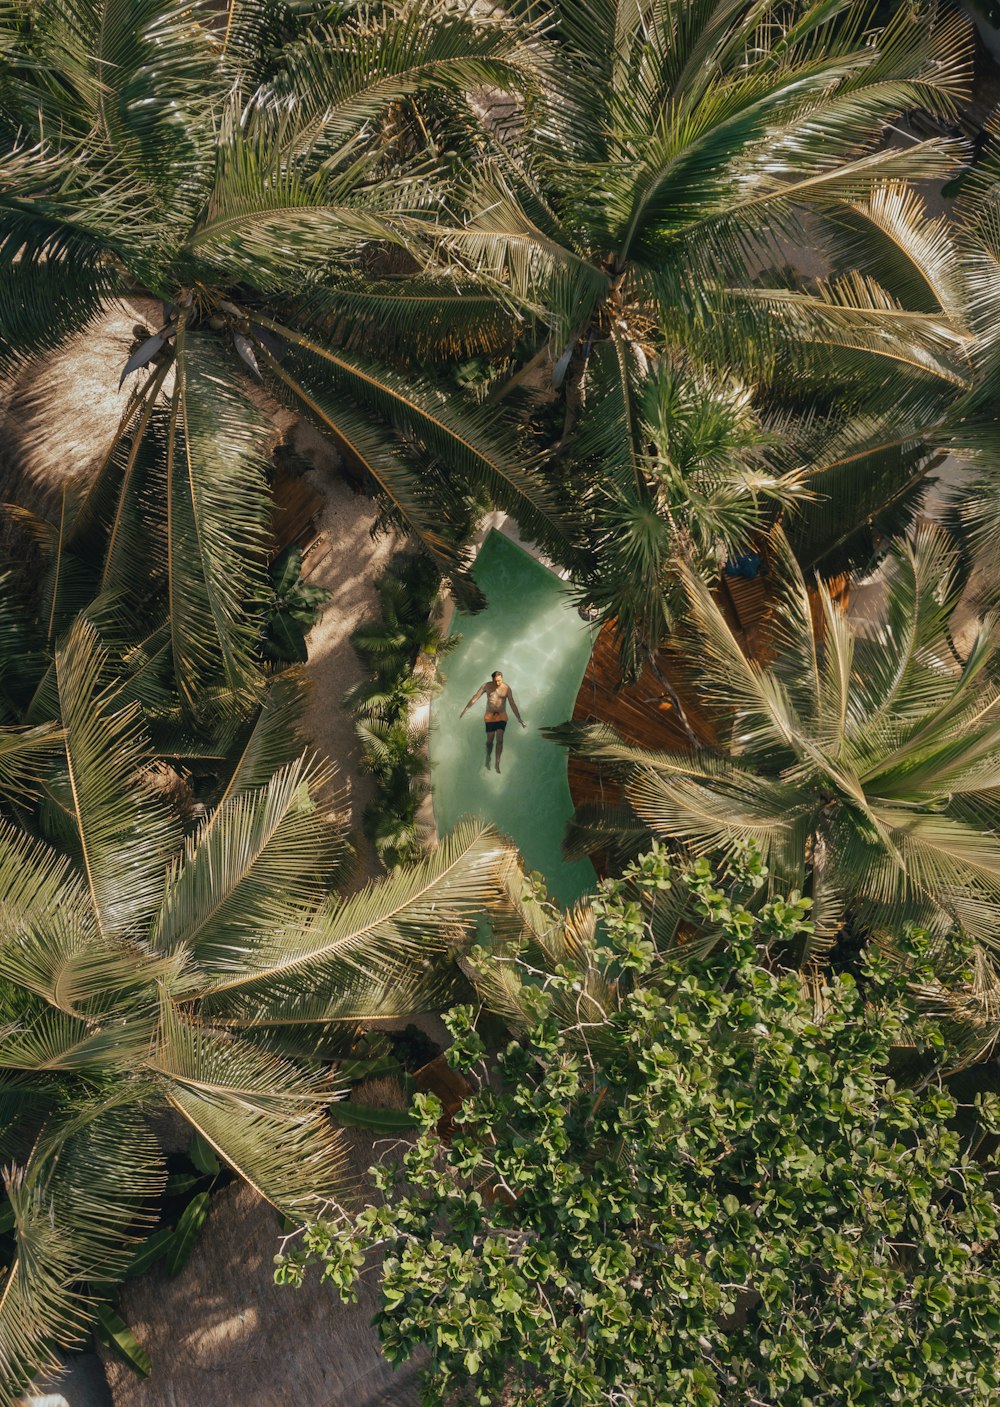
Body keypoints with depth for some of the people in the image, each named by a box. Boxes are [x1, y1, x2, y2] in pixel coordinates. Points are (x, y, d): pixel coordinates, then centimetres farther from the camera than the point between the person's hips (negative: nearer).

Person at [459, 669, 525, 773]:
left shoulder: (507, 688, -6)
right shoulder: (486, 686, -4)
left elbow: (513, 704, -2)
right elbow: (475, 697, 0)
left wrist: (519, 718, -3)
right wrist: (465, 709, -2)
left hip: (502, 717, -1)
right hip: (490, 717, 1)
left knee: (500, 740, -11)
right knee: (489, 740, 2)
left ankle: (497, 764, -8)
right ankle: (488, 760, 25)